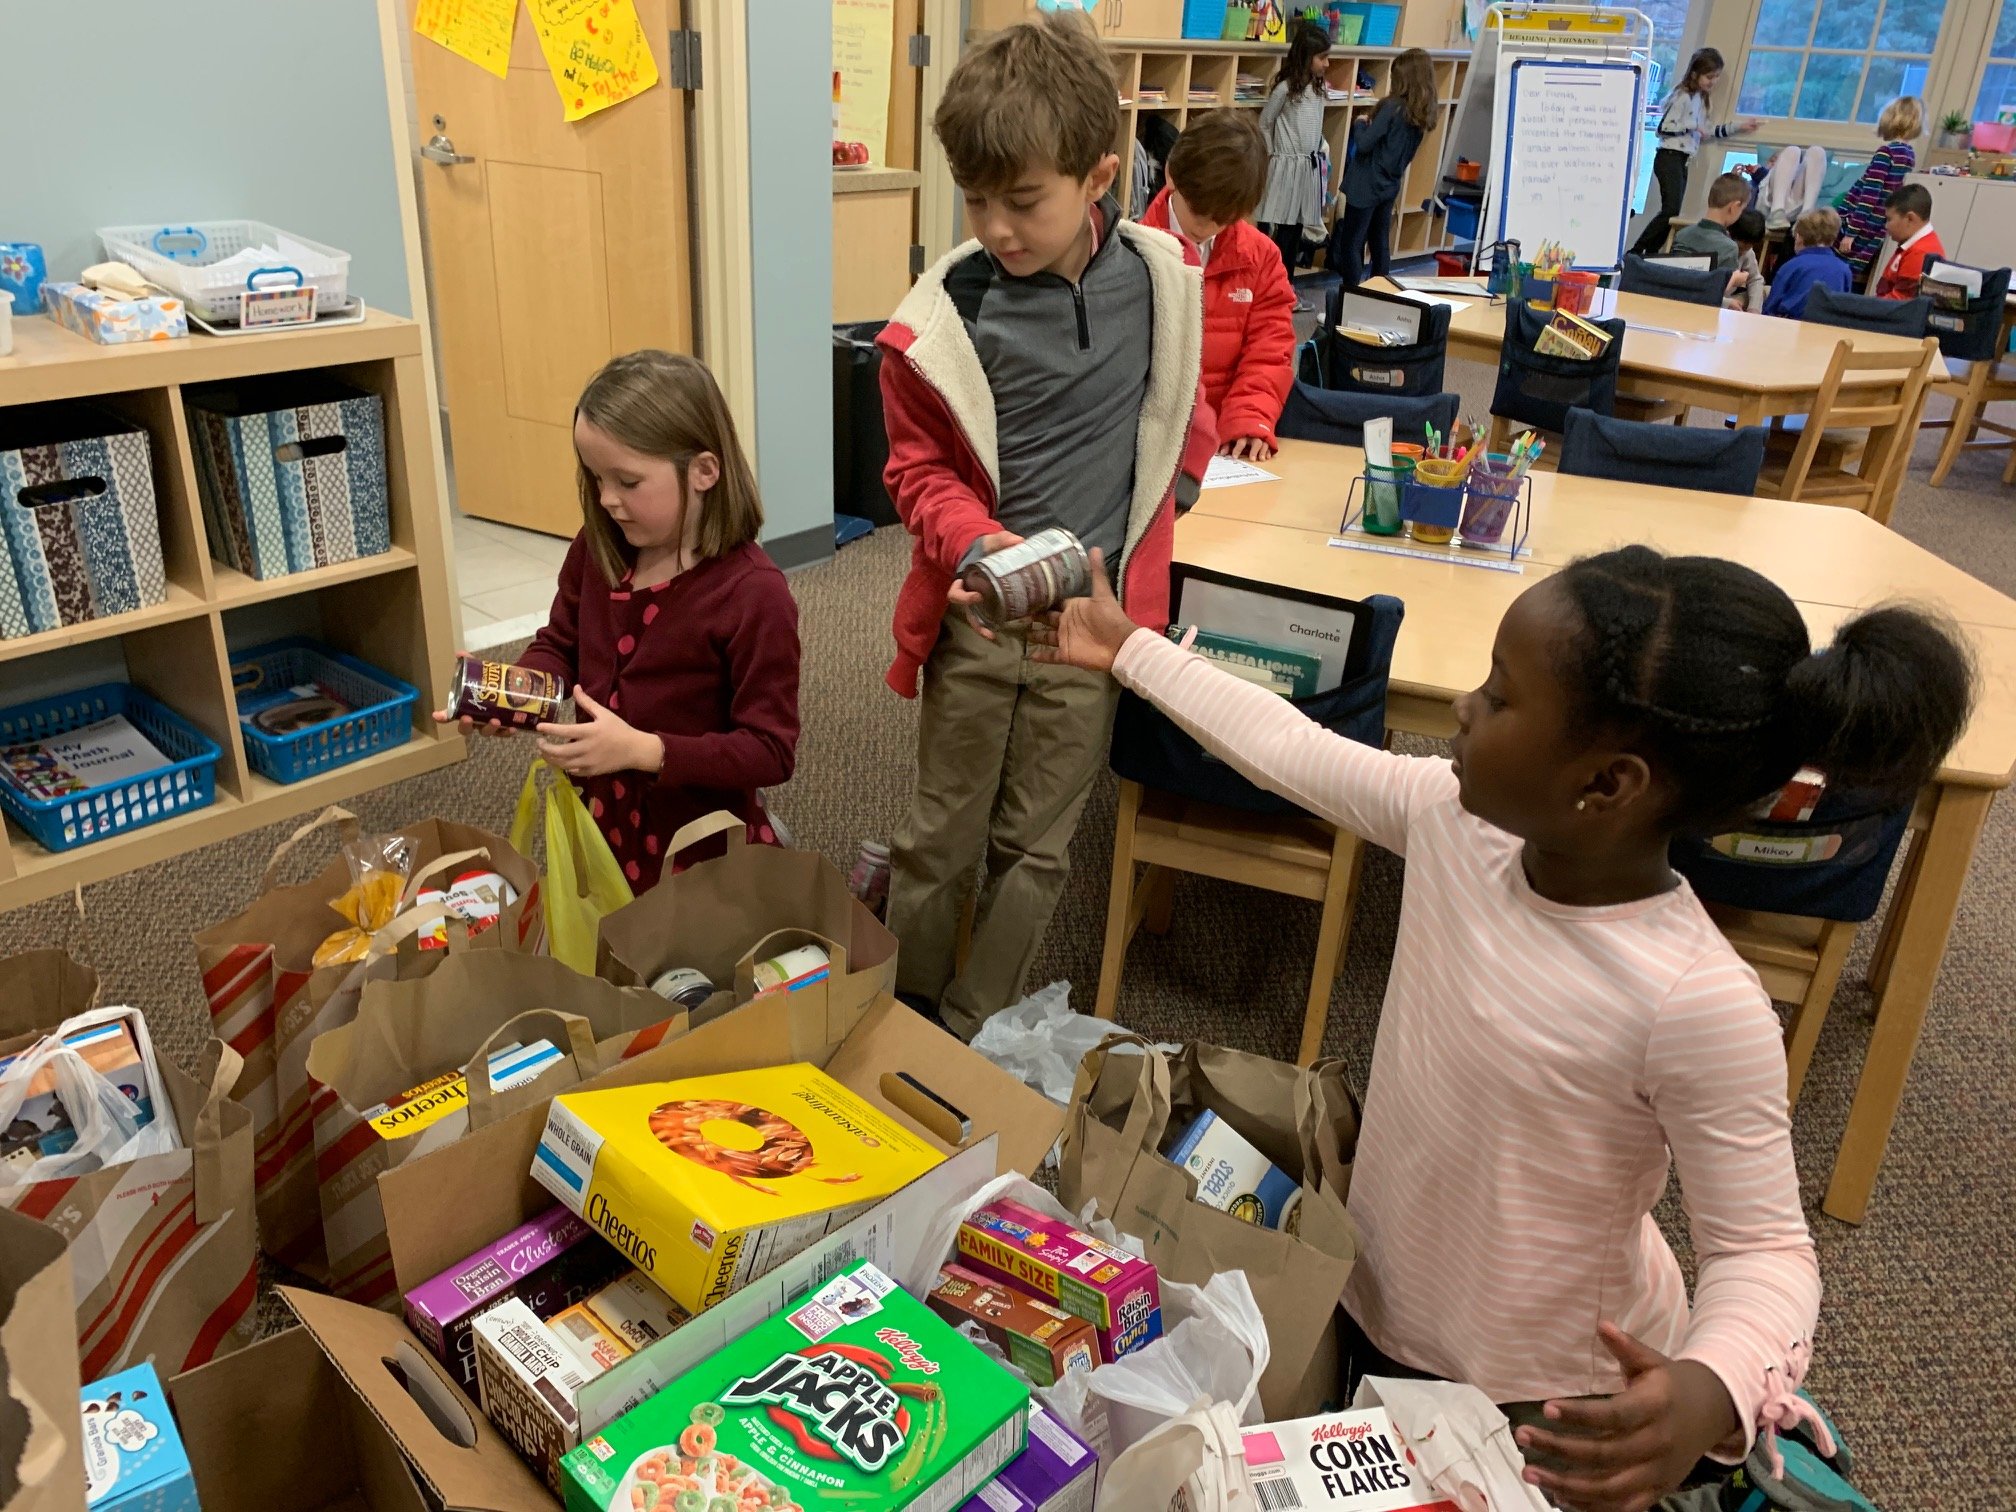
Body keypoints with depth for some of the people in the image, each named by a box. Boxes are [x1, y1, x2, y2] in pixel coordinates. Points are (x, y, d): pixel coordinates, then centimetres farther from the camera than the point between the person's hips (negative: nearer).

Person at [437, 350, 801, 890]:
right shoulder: (598, 548, -6)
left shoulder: (754, 595, -25)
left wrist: (643, 750, -32)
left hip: (697, 851, -6)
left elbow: (771, 751, -23)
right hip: (599, 825, 7)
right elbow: (560, 643, 10)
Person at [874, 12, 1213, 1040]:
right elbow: (922, 472, -3)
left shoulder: (1163, 278, -5)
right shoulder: (942, 317, -13)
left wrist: (1160, 501, 9)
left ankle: (969, 1040, 29)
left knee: (1034, 848, 12)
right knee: (939, 839, 11)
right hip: (977, 617, -1)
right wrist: (979, 546, -22)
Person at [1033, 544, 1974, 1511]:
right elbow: (1294, 751, -3)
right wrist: (1127, 651, 4)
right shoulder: (1457, 818, -17)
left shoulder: (1697, 1005, -32)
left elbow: (1764, 1248, -22)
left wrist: (1711, 1388, -42)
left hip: (1534, 1399, -6)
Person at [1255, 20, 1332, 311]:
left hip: (1308, 167, 7)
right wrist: (1271, 156, 3)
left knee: (1295, 231, 12)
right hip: (1285, 166, -7)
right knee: (1274, 232, -3)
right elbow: (1264, 125, -3)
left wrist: (1316, 153, 11)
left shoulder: (1319, 88, 8)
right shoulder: (1285, 88, -12)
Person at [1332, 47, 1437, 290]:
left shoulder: (1393, 107, -19)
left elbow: (1364, 144, -19)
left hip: (1366, 186, -8)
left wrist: (1363, 124, -2)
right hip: (1389, 186, 8)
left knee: (1351, 244, -1)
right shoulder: (1422, 113, 4)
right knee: (1380, 243, 16)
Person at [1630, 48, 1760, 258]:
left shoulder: (1701, 99, 18)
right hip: (1669, 158, -9)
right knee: (1670, 210, -20)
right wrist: (1692, 125, -14)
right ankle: (1634, 254, -21)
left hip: (1683, 161, 9)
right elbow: (1664, 128, -17)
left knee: (1672, 213, 3)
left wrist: (1738, 127, 23)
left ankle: (1649, 255, 3)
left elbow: (1706, 131, 25)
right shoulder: (1682, 97, -10)